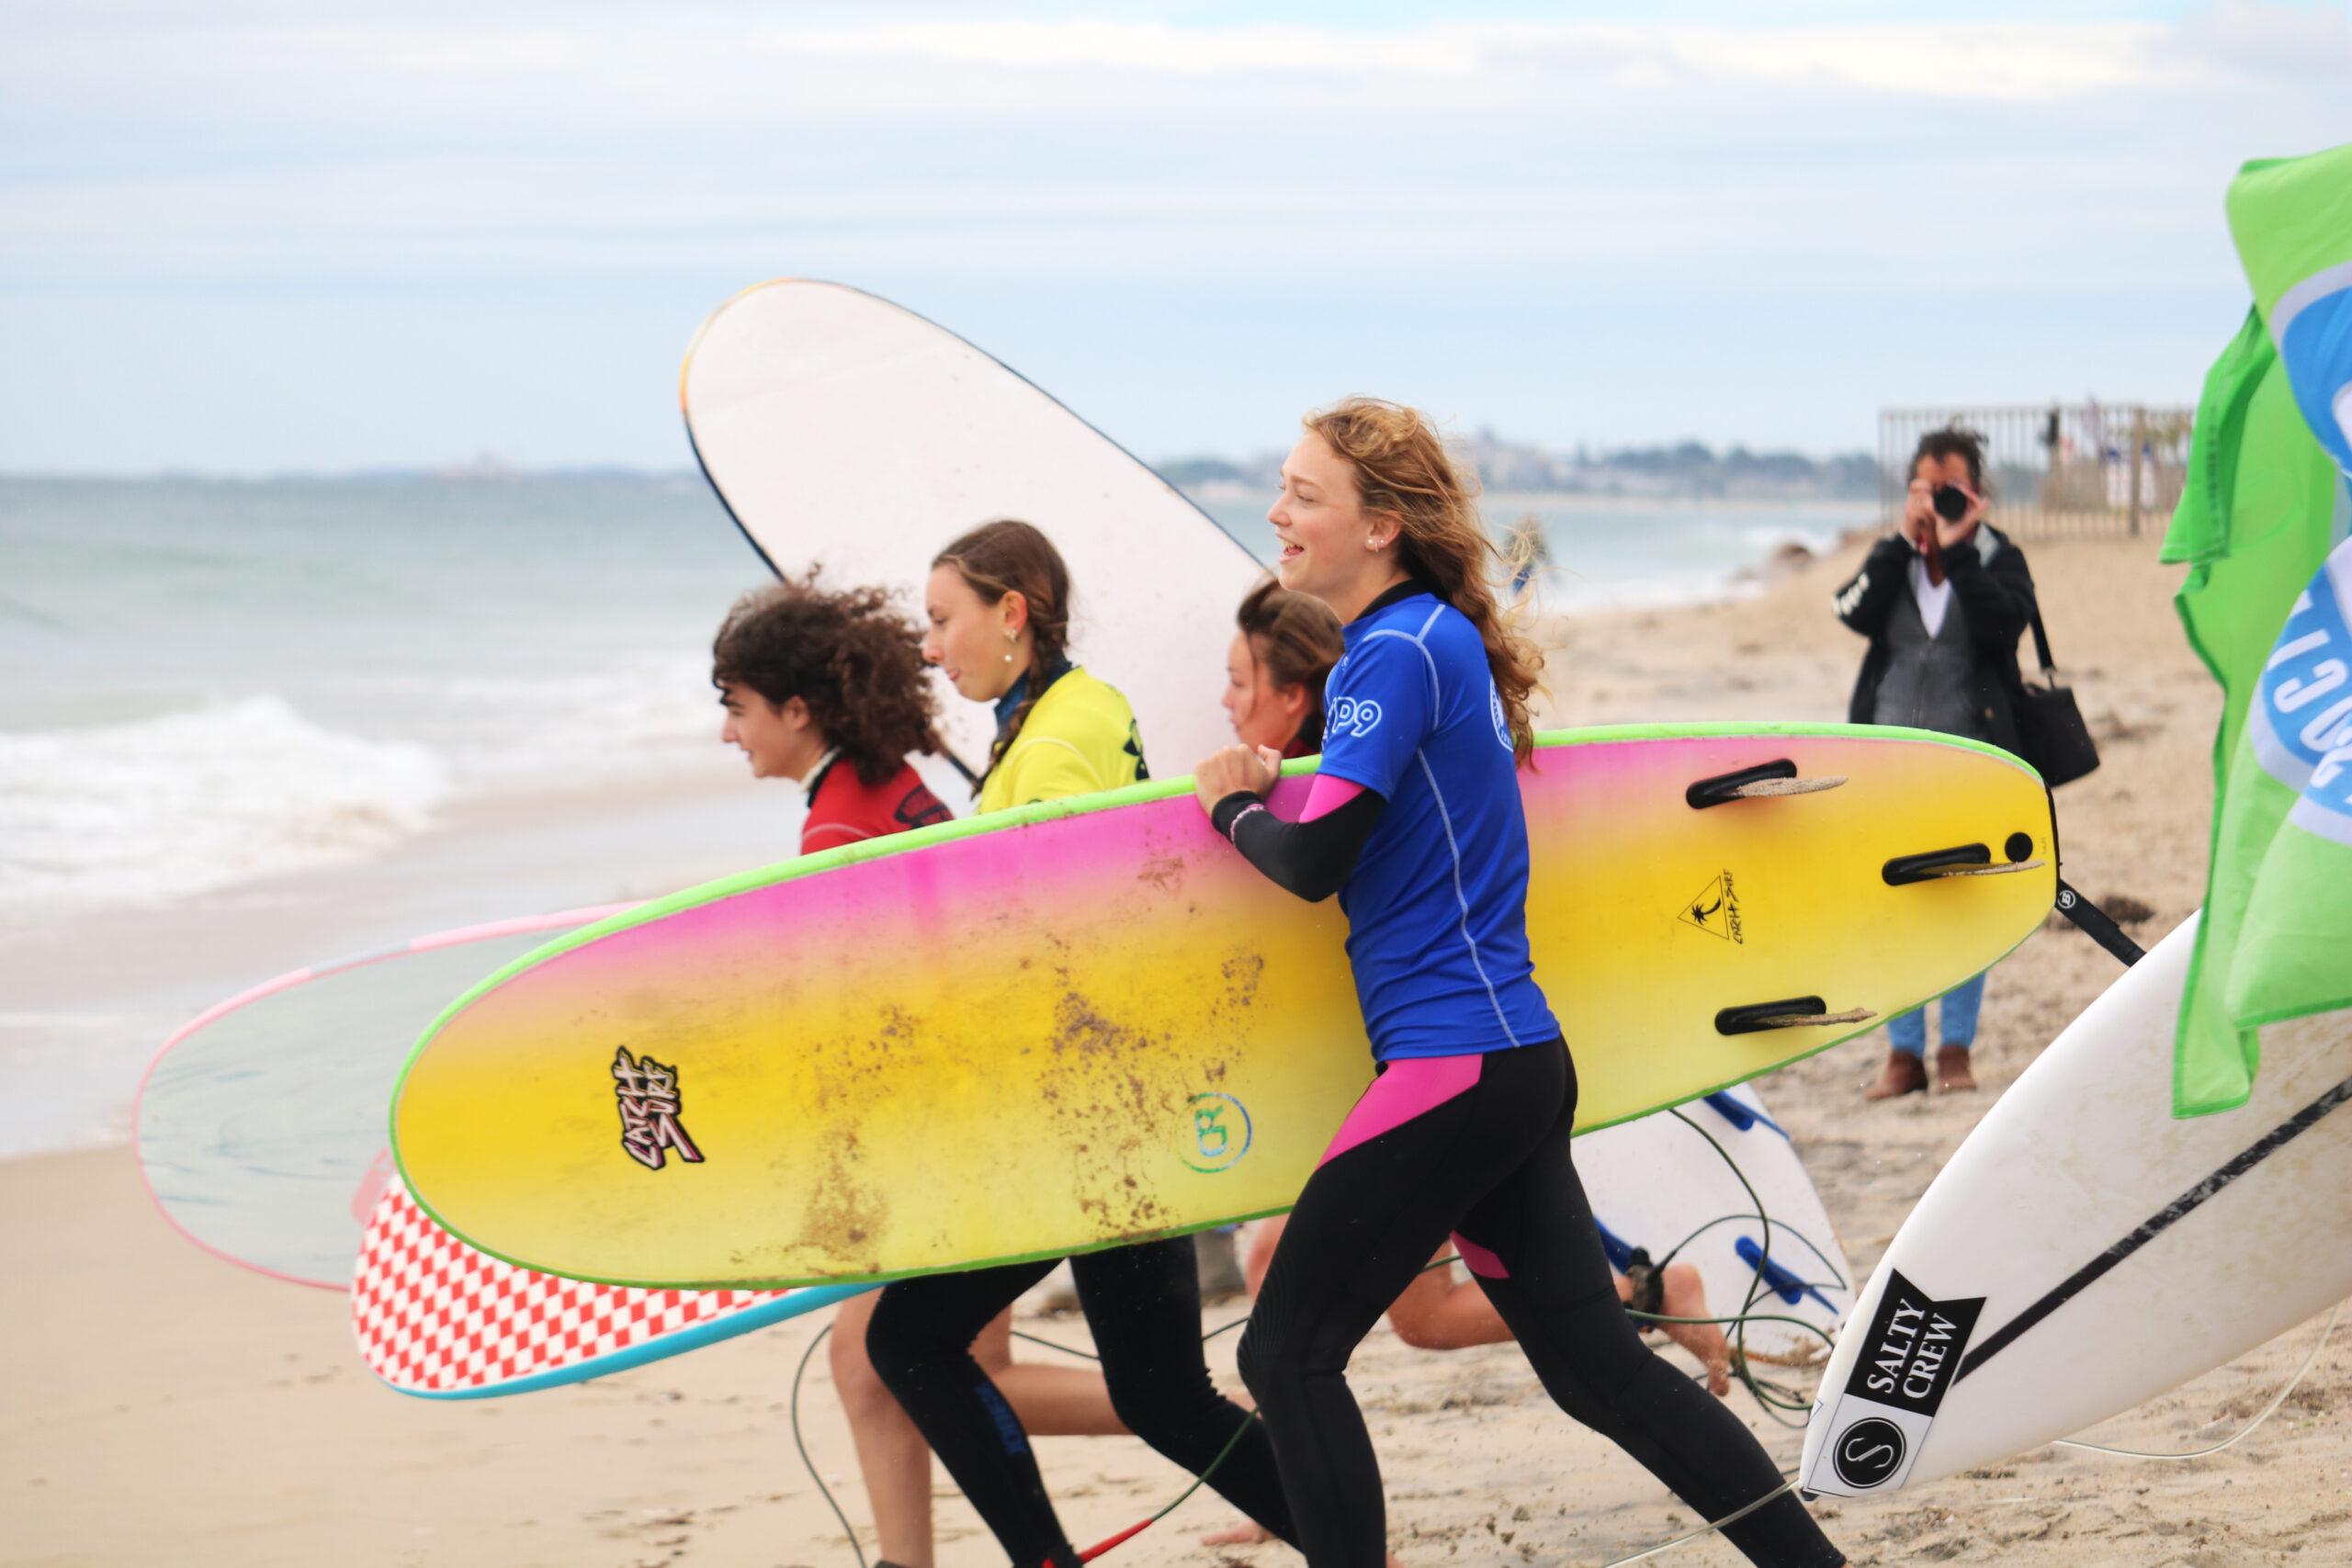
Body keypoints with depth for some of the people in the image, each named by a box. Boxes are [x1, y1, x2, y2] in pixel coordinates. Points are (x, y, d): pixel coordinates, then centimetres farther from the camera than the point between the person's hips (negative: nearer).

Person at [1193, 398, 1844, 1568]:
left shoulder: (1401, 650, -13)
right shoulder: (1436, 639, 16)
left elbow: (1314, 859, -18)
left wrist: (1233, 805, 0)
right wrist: (1263, 790, 13)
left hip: (1455, 1061, -10)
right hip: (1519, 1062, 10)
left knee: (1289, 1351, -4)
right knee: (1597, 1364, 12)